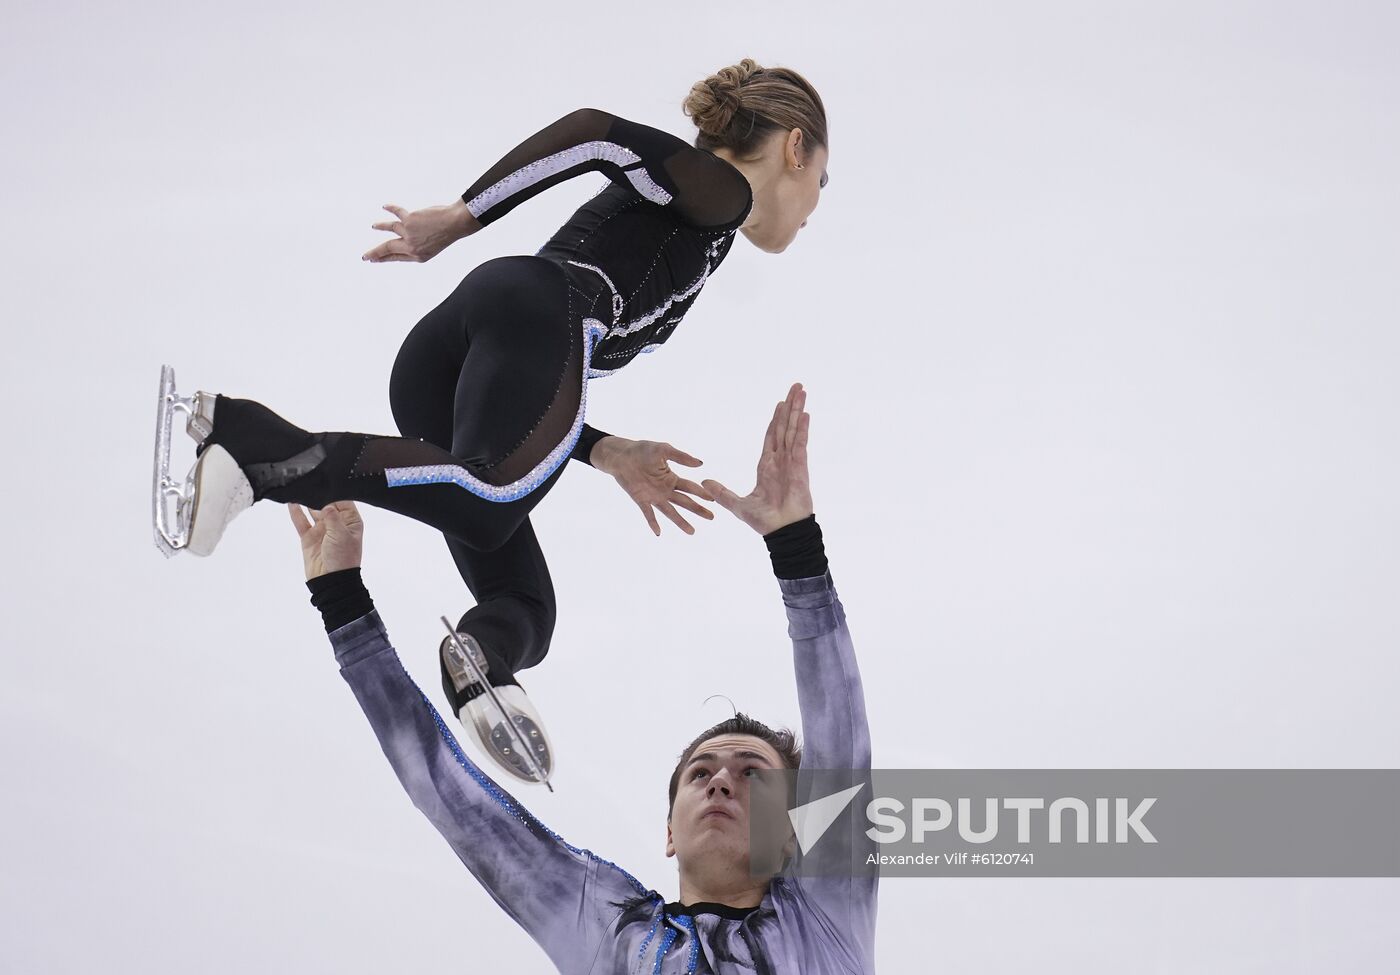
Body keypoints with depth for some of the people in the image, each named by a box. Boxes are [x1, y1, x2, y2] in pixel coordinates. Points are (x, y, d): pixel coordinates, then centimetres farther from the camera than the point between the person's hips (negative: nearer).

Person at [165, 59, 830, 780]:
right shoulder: (720, 190, 18)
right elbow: (596, 132, -4)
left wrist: (609, 453, 25)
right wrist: (461, 219, -4)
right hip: (539, 313, -8)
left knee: (524, 606, -2)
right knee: (491, 501, -34)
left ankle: (479, 657, -36)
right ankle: (231, 425, -41)